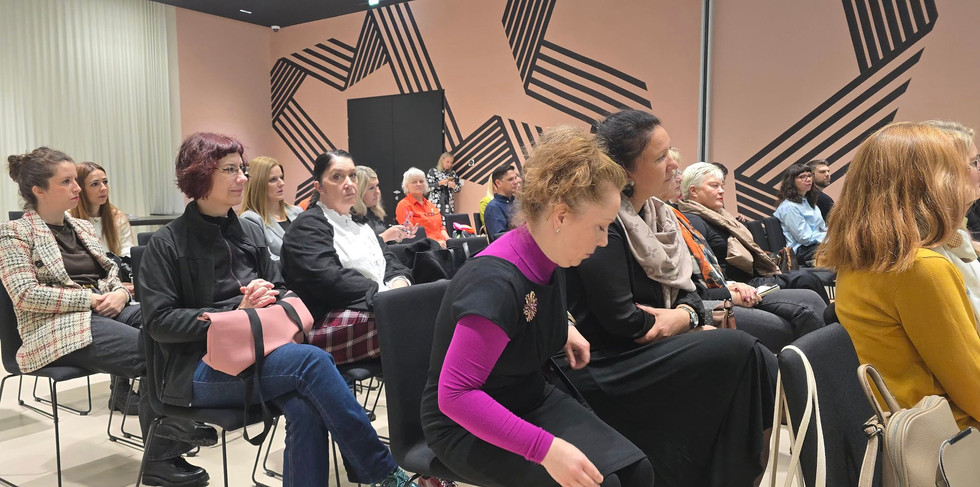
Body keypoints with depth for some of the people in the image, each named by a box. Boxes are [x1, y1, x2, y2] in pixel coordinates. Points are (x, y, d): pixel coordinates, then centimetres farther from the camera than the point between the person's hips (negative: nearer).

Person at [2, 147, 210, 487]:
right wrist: (89, 298, -16)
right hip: (62, 327, -6)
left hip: (110, 310, 6)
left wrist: (120, 293, -4)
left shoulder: (82, 226, 20)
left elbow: (112, 270, 19)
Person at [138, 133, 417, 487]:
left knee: (305, 407, -30)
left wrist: (269, 296, -7)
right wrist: (235, 314, -17)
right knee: (313, 361, -29)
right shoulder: (167, 244, -3)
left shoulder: (250, 233, 13)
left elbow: (281, 291, 18)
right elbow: (160, 322, -9)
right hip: (197, 369, -5)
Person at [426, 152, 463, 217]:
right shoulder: (433, 171, 2)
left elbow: (458, 189, 13)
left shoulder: (453, 173, 12)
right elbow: (427, 187, -5)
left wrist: (454, 186, -8)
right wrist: (439, 183, -14)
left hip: (448, 204, 3)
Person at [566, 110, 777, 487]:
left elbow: (684, 287, 12)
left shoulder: (655, 213, 9)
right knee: (739, 350, -18)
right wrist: (684, 320, -7)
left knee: (749, 355, -10)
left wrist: (687, 313, -11)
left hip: (655, 348, 8)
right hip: (609, 367, -8)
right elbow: (621, 321, -22)